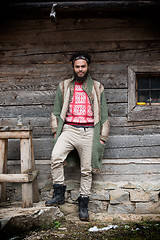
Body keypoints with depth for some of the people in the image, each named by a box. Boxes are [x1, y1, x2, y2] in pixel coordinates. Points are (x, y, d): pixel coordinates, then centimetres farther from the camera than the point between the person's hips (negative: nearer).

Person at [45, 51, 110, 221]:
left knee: (86, 170, 0)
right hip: (69, 129, 1)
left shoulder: (97, 88, 13)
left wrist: (102, 137, 6)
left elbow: (104, 114, 12)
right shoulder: (64, 86, 15)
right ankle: (59, 194, -9)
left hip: (89, 131, 0)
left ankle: (83, 205, 12)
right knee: (56, 157, -23)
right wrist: (56, 130, 6)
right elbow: (56, 111, 17)